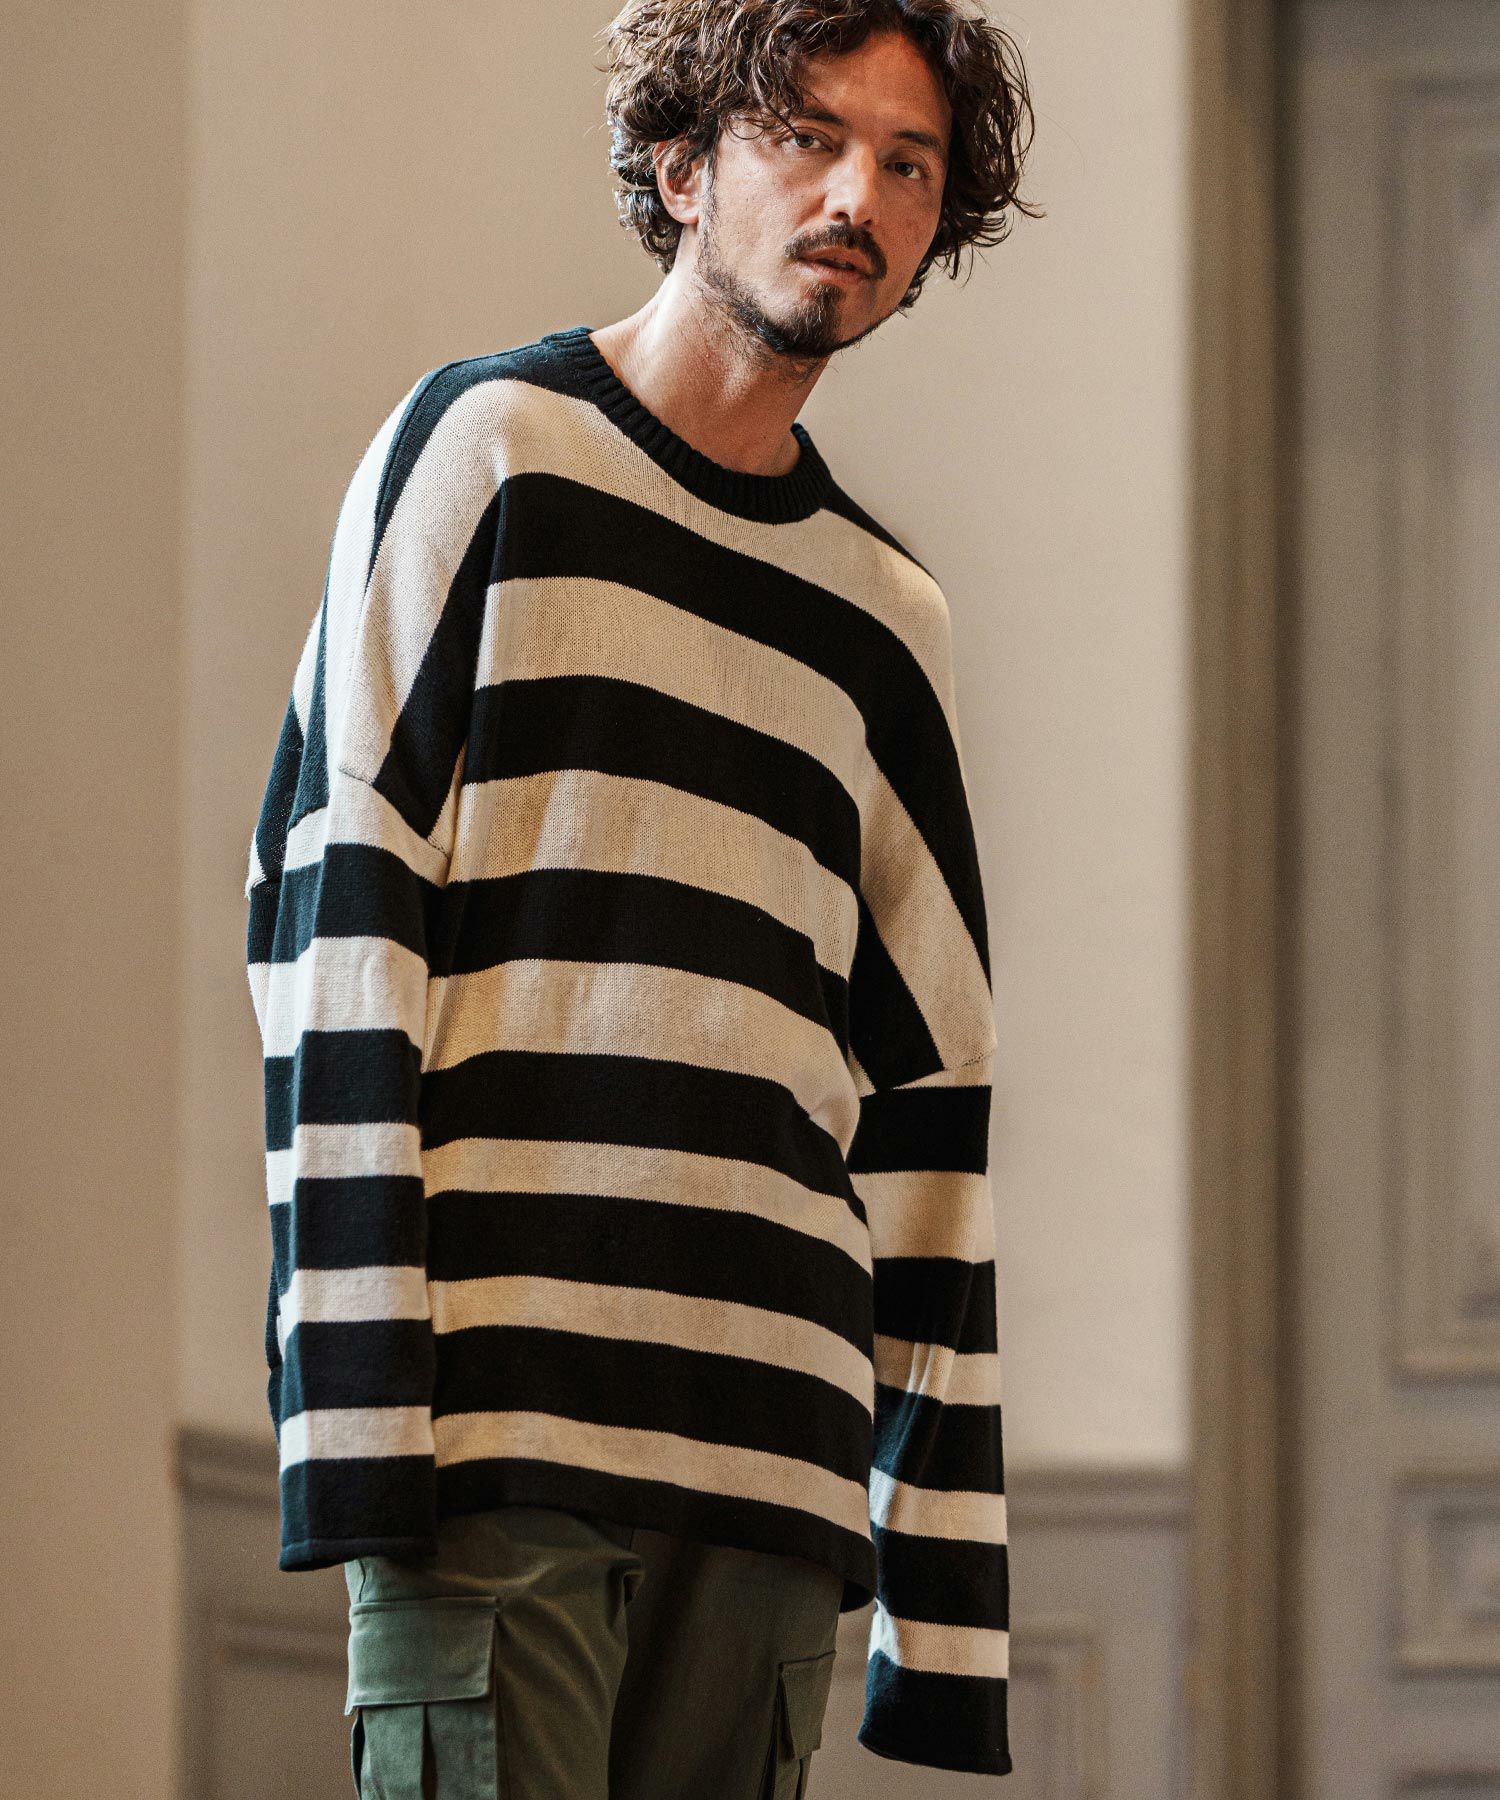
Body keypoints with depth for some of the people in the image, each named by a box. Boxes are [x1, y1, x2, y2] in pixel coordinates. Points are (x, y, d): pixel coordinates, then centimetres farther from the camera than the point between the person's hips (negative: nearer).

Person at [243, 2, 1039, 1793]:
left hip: (774, 1462, 5)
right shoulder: (490, 448, 5)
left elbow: (925, 1093, 17)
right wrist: (359, 1415, -14)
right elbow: (329, 919, -4)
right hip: (496, 1424, -5)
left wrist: (941, 1575, 10)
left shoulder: (887, 621, 19)